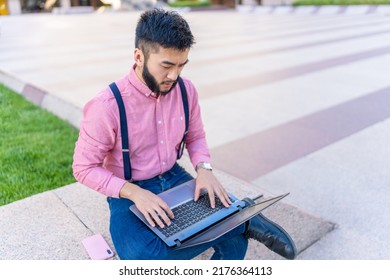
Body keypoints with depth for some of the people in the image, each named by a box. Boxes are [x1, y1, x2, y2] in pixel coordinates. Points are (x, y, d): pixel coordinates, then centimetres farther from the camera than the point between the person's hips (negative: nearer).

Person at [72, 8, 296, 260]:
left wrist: (204, 168, -12)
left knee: (234, 237, -18)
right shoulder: (107, 106, -22)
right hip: (128, 192, -3)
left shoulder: (186, 90, -6)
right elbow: (84, 168, -14)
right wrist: (134, 193, -27)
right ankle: (246, 222, -20)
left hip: (174, 178, 3)